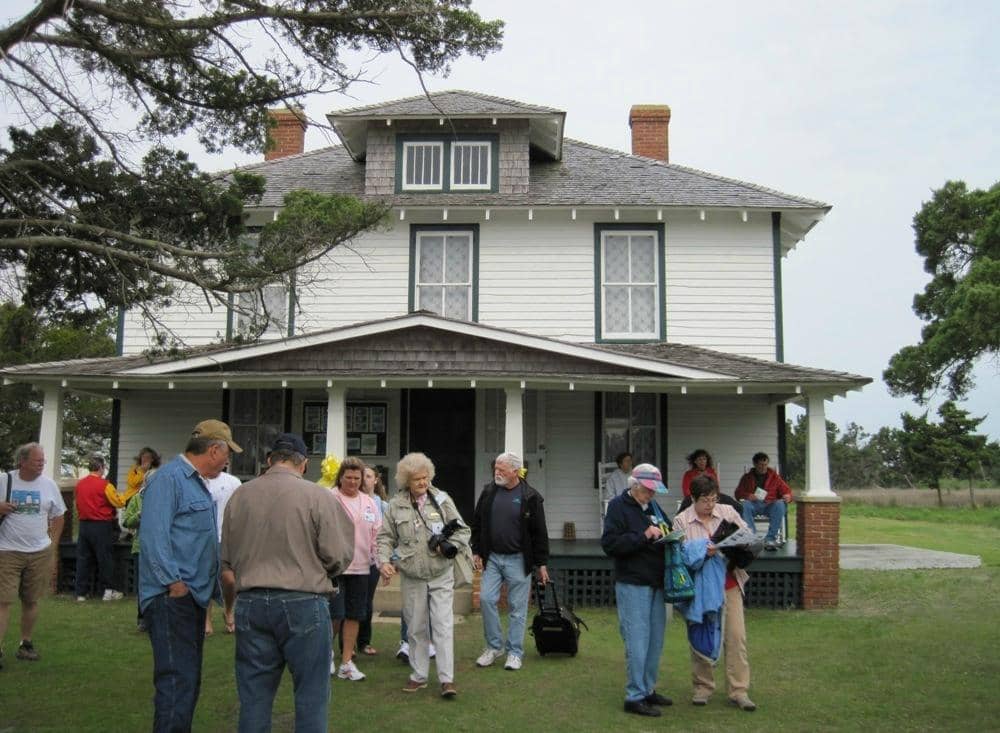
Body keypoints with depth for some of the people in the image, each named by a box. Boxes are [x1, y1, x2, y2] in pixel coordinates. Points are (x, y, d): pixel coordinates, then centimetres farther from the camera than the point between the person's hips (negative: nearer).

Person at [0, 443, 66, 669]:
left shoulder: (48, 484, 4)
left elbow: (58, 516, 12)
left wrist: (53, 545, 7)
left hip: (40, 553, 3)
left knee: (31, 601, 10)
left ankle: (26, 644, 23)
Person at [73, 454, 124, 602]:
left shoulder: (79, 484, 3)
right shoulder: (104, 485, -13)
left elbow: (78, 505, 12)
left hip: (84, 525, 5)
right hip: (101, 526, -5)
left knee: (83, 559, 9)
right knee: (105, 559, 5)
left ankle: (81, 592, 11)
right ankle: (108, 591, 9)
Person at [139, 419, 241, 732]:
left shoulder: (197, 483, 17)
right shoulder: (169, 478, -13)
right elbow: (154, 535, -21)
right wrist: (174, 582, -22)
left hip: (194, 596, 10)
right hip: (172, 597, -10)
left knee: (190, 679, 16)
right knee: (177, 681, -10)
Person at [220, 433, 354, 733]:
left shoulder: (240, 496, 4)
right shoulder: (318, 496, -8)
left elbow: (226, 566, 11)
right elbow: (337, 557, -8)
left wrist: (230, 607, 25)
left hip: (251, 604, 4)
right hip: (303, 604, -4)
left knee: (254, 697, 13)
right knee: (311, 696, 7)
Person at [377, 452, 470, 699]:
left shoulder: (442, 500, 0)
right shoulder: (396, 505, 2)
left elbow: (462, 531, 4)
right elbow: (386, 537, 7)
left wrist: (449, 546, -13)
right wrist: (384, 561, -8)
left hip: (441, 575, -1)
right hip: (412, 576, 2)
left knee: (443, 626, -5)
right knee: (416, 628, 11)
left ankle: (447, 679, 0)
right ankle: (418, 676, 24)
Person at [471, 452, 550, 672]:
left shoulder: (530, 497, -7)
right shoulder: (488, 492, 3)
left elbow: (539, 533, -4)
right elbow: (477, 524, 11)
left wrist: (542, 563, -4)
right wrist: (477, 552, 6)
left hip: (518, 560, -3)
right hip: (492, 557, 3)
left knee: (517, 607, 3)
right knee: (486, 599, -3)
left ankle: (515, 652, 14)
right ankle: (494, 646, 14)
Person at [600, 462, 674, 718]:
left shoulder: (653, 507, 15)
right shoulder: (619, 506, -8)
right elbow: (609, 544, -17)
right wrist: (644, 536, -22)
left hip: (656, 584, 8)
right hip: (632, 584, -8)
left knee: (655, 641, 13)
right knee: (637, 642, -6)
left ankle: (648, 689, 24)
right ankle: (635, 697, 2)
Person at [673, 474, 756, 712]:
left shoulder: (728, 512, 4)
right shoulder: (681, 521, -1)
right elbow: (680, 554, -8)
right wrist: (703, 552, -23)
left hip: (729, 584, 1)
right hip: (699, 586, -1)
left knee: (736, 636, -1)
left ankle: (739, 691, 6)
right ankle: (703, 687, 22)